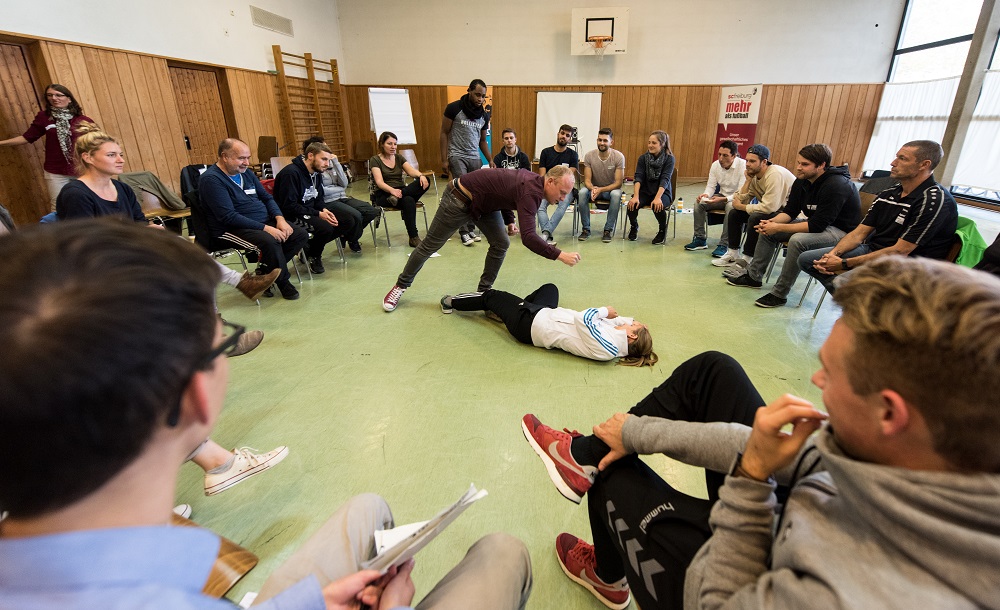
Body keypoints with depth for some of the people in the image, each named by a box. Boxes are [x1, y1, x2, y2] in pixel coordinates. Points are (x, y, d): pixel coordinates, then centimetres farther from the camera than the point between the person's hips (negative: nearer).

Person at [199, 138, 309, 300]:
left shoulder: (245, 172, 12)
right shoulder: (211, 179, -13)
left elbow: (267, 197, 16)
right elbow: (228, 217, -21)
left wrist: (280, 218, -5)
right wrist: (265, 228, -26)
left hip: (264, 222, 8)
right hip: (232, 230, -8)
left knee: (301, 235, -8)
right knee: (270, 242, -36)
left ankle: (264, 272, 0)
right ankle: (282, 281, -9)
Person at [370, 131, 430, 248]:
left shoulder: (399, 157, 15)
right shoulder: (375, 160, 0)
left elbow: (411, 171, -2)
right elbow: (379, 182, -14)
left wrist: (421, 175, -26)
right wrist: (392, 190, -36)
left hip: (401, 191, 5)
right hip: (383, 195, -5)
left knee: (425, 182, -22)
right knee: (408, 201, -37)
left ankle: (397, 197, -31)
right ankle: (413, 238, -33)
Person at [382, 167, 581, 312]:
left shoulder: (533, 181, -3)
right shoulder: (531, 191, -31)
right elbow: (528, 237, -41)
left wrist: (509, 220, 6)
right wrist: (559, 255, -39)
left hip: (484, 202, 9)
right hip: (460, 198, -8)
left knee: (501, 243, -2)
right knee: (430, 245, 5)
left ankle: (483, 292, 11)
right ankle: (400, 286, 24)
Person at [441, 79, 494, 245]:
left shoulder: (484, 115, 10)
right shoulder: (454, 108, -4)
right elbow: (444, 133, -2)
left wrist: (490, 160, 7)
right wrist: (444, 159, -7)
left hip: (475, 158, 5)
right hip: (457, 157, -4)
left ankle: (471, 228, 12)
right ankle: (464, 232, -7)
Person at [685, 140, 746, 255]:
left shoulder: (743, 166, -21)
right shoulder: (715, 165, -5)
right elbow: (711, 186, 1)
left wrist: (723, 199, -39)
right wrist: (706, 194, -23)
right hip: (721, 196, 5)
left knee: (731, 207, -38)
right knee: (698, 202, -18)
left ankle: (724, 245, -29)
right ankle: (700, 239, -10)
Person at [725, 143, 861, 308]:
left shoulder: (835, 186, -27)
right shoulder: (802, 181, -3)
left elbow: (817, 225, -30)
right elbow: (790, 211, 2)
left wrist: (778, 228, -29)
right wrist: (772, 222, -20)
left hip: (842, 231, -9)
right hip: (816, 223, 9)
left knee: (798, 241, -34)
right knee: (767, 230, 1)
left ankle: (779, 294, -23)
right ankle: (753, 277, 8)